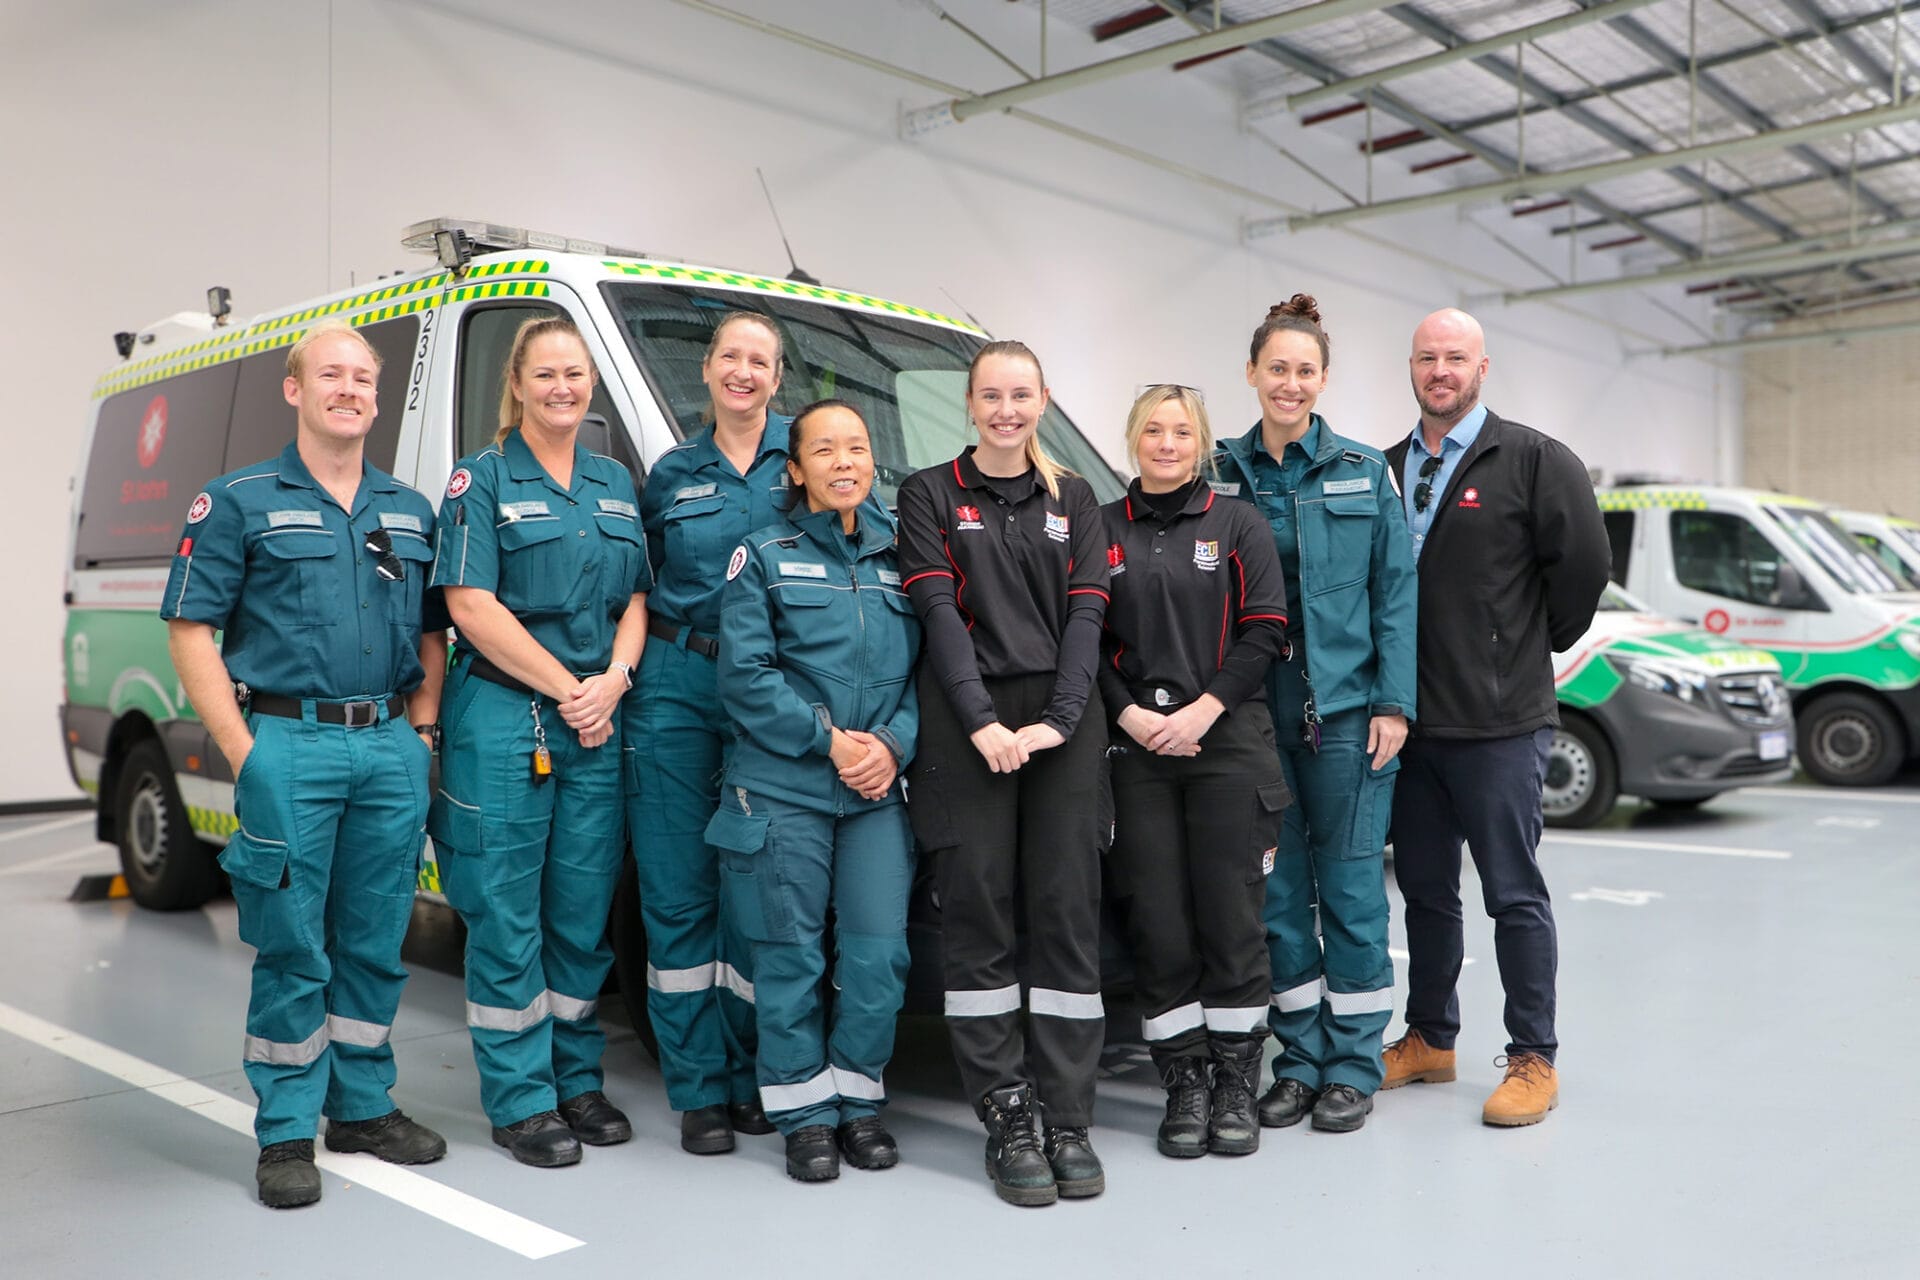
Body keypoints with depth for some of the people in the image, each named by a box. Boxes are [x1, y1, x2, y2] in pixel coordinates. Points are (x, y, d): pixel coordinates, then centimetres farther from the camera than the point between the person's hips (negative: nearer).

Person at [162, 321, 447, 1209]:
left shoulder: (410, 512, 15)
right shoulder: (238, 503, 2)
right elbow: (191, 633, -2)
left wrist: (422, 729, 6)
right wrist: (244, 753, -10)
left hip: (392, 749, 4)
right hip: (290, 746, -4)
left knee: (376, 944, 11)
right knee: (292, 951, 0)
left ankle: (364, 1107, 25)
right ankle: (286, 1133, 12)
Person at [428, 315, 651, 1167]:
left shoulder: (616, 483, 15)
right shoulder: (483, 478, -1)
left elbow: (636, 600, 13)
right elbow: (472, 607, -9)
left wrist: (612, 681, -5)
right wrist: (568, 688, -11)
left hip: (598, 724, 5)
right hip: (503, 719, -5)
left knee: (583, 914, 10)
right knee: (507, 916, 1)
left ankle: (577, 1080, 23)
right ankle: (521, 1100, 12)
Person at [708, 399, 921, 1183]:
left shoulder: (900, 558, 13)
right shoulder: (765, 556, 3)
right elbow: (743, 675, -6)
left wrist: (893, 744, -8)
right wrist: (828, 739, -12)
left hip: (878, 795, 3)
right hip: (781, 790, -3)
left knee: (879, 954, 1)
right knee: (791, 957, 3)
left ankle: (859, 1100, 20)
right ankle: (805, 1114, 18)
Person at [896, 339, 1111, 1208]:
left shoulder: (1073, 500, 16)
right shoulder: (930, 494, 8)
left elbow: (1085, 614, 6)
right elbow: (938, 611, -3)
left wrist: (1058, 720, -8)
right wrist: (982, 721, -14)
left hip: (1063, 723, 2)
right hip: (966, 721, -2)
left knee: (1067, 911, 1)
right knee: (977, 915, -2)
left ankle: (1067, 1123, 7)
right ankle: (1007, 1121, 7)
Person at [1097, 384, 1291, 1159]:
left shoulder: (1238, 526, 8)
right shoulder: (1102, 530, 11)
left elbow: (1265, 632, 0)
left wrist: (1201, 711, -10)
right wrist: (1131, 716, -8)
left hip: (1229, 744, -1)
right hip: (1137, 748, 1)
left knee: (1232, 918, 0)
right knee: (1159, 926, 1)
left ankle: (1236, 1087, 13)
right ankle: (1185, 1088, 13)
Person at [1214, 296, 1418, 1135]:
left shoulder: (1363, 473, 4)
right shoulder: (1224, 474, 7)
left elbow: (1395, 593, 2)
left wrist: (1393, 704, -6)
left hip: (1345, 707, -1)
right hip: (1256, 711, 2)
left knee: (1350, 885, 2)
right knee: (1278, 890, 7)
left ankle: (1353, 1064, 15)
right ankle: (1301, 1058, 20)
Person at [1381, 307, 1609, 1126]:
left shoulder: (1534, 460, -4)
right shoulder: (1385, 470, 12)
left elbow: (1584, 562, -8)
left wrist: (1532, 646, 0)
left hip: (1498, 721, -5)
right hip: (1410, 720, 6)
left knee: (1514, 894, 1)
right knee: (1425, 889, 15)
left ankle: (1533, 1060, 13)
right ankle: (1429, 1039, 29)